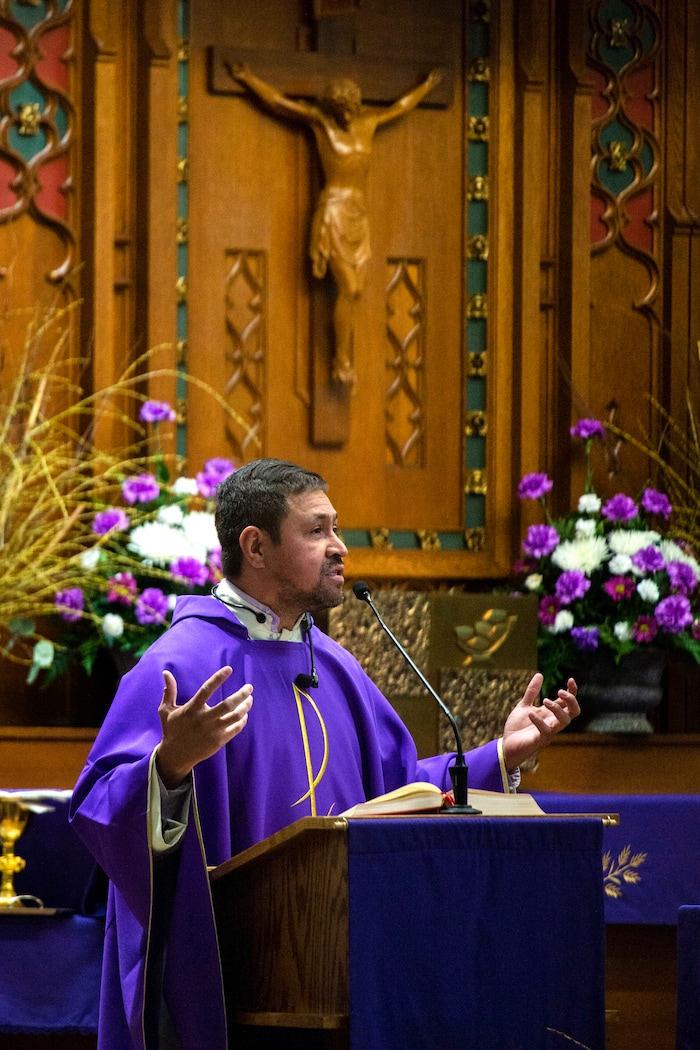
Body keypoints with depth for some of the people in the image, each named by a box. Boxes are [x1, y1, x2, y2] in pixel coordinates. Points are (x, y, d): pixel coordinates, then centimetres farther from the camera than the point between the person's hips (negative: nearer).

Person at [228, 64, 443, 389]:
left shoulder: (368, 122, 12)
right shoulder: (319, 119, -1)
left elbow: (399, 107, 29)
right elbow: (277, 101, 0)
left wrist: (426, 86, 41)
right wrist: (248, 78, -1)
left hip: (358, 216, 6)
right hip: (334, 212, -6)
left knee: (356, 292, 1)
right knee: (348, 289, -11)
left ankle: (344, 360, 6)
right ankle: (342, 360, -5)